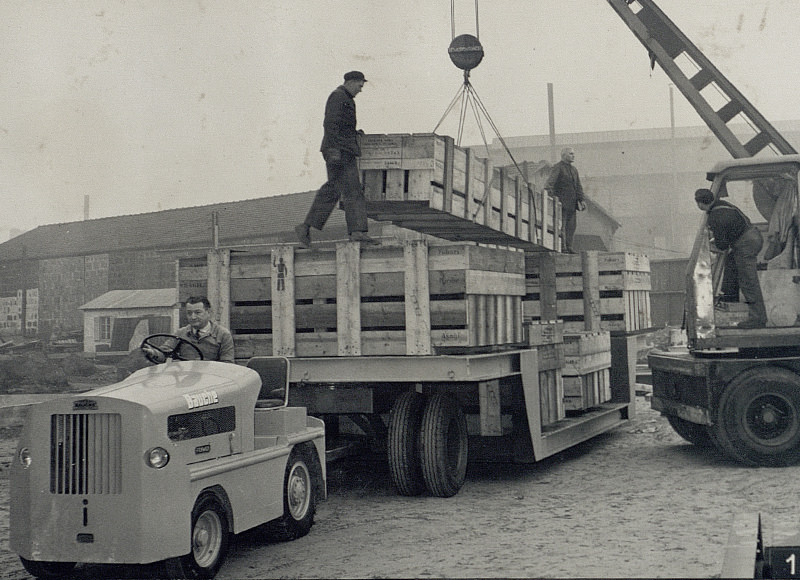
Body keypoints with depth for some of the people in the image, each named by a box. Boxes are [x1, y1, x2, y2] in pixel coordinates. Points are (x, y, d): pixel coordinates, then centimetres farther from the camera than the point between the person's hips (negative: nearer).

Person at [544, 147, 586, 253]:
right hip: (561, 200, -8)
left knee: (572, 224, 6)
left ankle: (568, 246, 12)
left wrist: (581, 199, 10)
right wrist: (547, 192, -36)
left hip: (572, 202, 8)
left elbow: (578, 186, 20)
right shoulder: (557, 168, -6)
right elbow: (550, 181, -20)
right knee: (560, 224, -9)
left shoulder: (573, 169, 19)